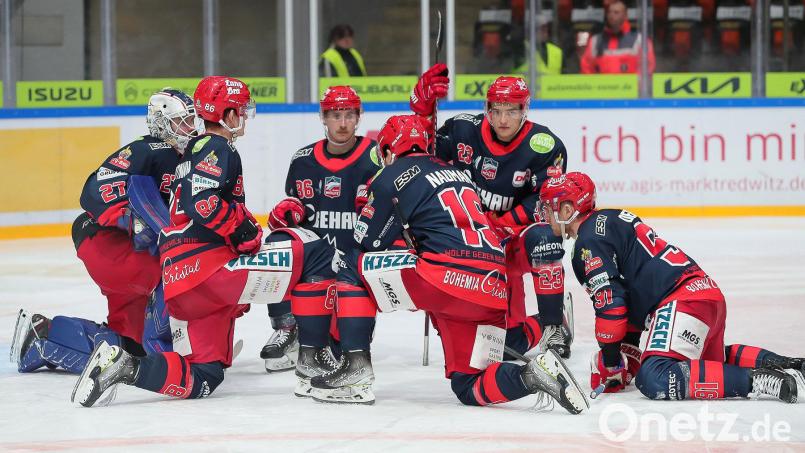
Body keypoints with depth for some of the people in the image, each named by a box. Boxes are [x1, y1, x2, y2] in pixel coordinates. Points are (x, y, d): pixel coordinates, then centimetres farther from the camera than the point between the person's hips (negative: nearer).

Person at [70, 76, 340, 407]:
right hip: (208, 266, -10)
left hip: (180, 286, 10)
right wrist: (248, 234, -13)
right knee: (315, 254, -9)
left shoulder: (195, 151, 31)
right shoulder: (218, 149, -2)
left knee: (202, 380, 9)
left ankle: (124, 366, -9)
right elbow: (201, 201, -21)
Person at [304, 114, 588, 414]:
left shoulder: (392, 176, 8)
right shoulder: (456, 173, 30)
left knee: (353, 266, 12)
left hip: (449, 277, -7)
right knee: (469, 389, 13)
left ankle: (356, 369, 2)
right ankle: (533, 375, -15)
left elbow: (368, 241, 13)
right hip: (493, 292, 7)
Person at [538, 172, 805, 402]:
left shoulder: (590, 241, -7)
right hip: (707, 291, 11)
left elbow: (610, 302, -13)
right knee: (710, 359, 35)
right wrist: (628, 351, 25)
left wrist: (610, 362, -4)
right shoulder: (608, 220, 24)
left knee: (656, 380, -25)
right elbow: (629, 295, 28)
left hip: (681, 301, -11)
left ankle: (758, 380, -31)